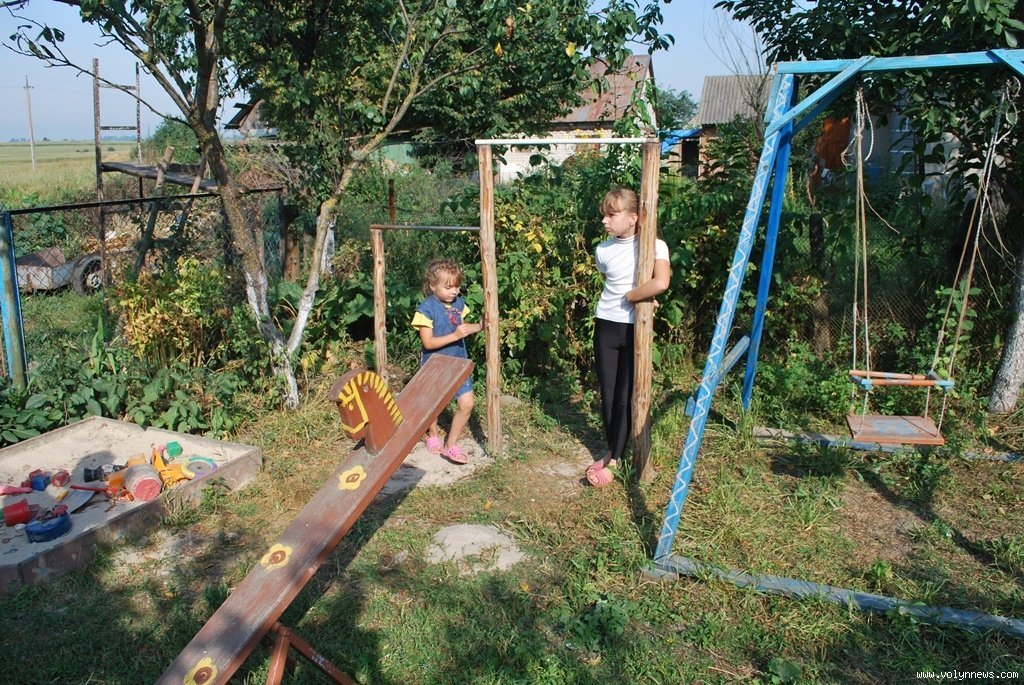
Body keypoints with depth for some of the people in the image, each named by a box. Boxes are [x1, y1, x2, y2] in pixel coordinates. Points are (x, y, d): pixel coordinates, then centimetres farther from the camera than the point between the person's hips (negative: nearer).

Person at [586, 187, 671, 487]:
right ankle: (613, 450, 27)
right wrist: (637, 294, -1)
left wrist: (628, 296, -17)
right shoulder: (603, 250, 0)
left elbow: (661, 283, -31)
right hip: (607, 326, 4)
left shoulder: (654, 246, -14)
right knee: (607, 395, 9)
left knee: (625, 397, 2)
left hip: (636, 329, -3)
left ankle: (613, 459, 14)